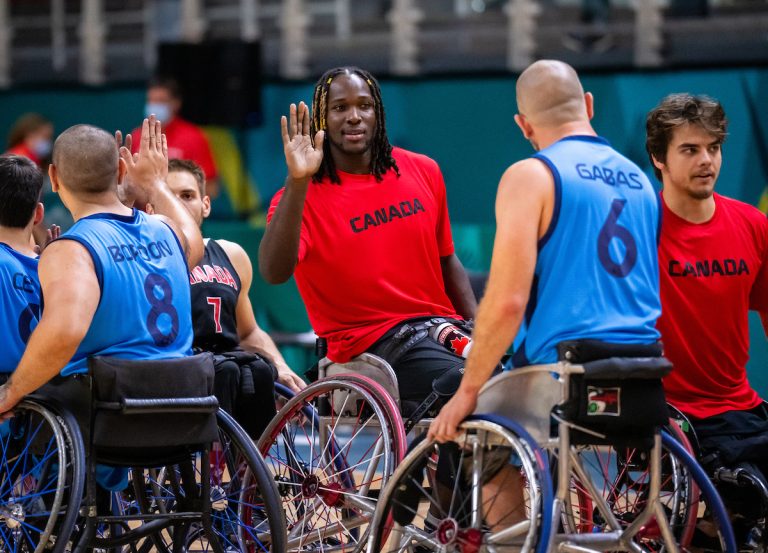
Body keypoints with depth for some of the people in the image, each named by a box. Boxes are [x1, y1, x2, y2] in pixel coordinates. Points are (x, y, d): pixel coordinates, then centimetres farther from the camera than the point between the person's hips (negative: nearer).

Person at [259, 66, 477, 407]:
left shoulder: (423, 172, 10)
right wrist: (297, 182, -33)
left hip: (442, 326, 6)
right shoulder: (303, 195, -5)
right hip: (369, 341, -6)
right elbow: (274, 273, -25)